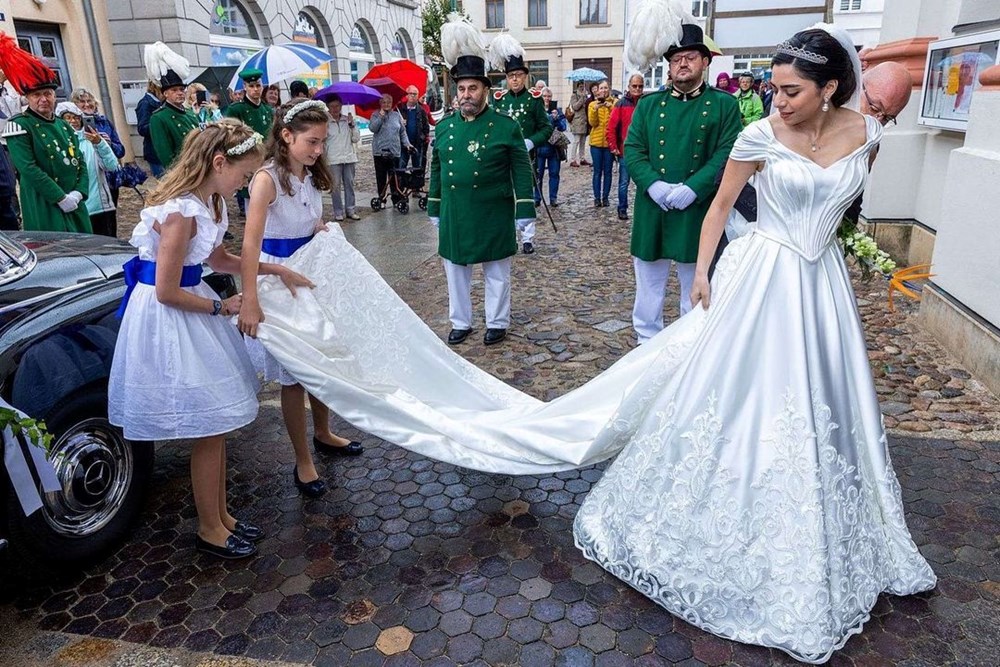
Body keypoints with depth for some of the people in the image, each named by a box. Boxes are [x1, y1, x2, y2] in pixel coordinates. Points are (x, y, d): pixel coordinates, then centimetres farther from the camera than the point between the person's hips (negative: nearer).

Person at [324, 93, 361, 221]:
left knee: (349, 184, 6)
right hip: (333, 159, -3)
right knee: (335, 185, -1)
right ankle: (338, 212, 5)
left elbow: (356, 139, 6)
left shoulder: (348, 120, 9)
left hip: (349, 157, 3)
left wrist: (352, 124, -5)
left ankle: (350, 210, 12)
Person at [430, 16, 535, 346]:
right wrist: (435, 210, 13)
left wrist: (524, 212, -9)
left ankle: (497, 323, 25)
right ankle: (460, 322, 29)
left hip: (493, 216, -4)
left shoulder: (506, 126, -6)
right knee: (455, 271, 13)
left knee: (496, 272, 9)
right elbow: (437, 171, 13)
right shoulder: (444, 127, 5)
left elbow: (522, 172, -5)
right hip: (454, 216, 4)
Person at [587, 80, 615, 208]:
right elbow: (592, 123, -6)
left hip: (609, 141, 0)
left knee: (607, 171, 5)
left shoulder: (614, 103, 2)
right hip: (596, 141, 0)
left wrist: (611, 107, -21)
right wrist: (595, 109, -20)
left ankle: (605, 197, 11)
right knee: (597, 171, 3)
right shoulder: (593, 104, 6)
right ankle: (597, 198, 7)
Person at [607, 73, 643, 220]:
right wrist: (613, 147, -6)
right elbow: (611, 127, -4)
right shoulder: (621, 103, -2)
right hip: (625, 152, -2)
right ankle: (622, 210, 16)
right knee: (624, 183, 6)